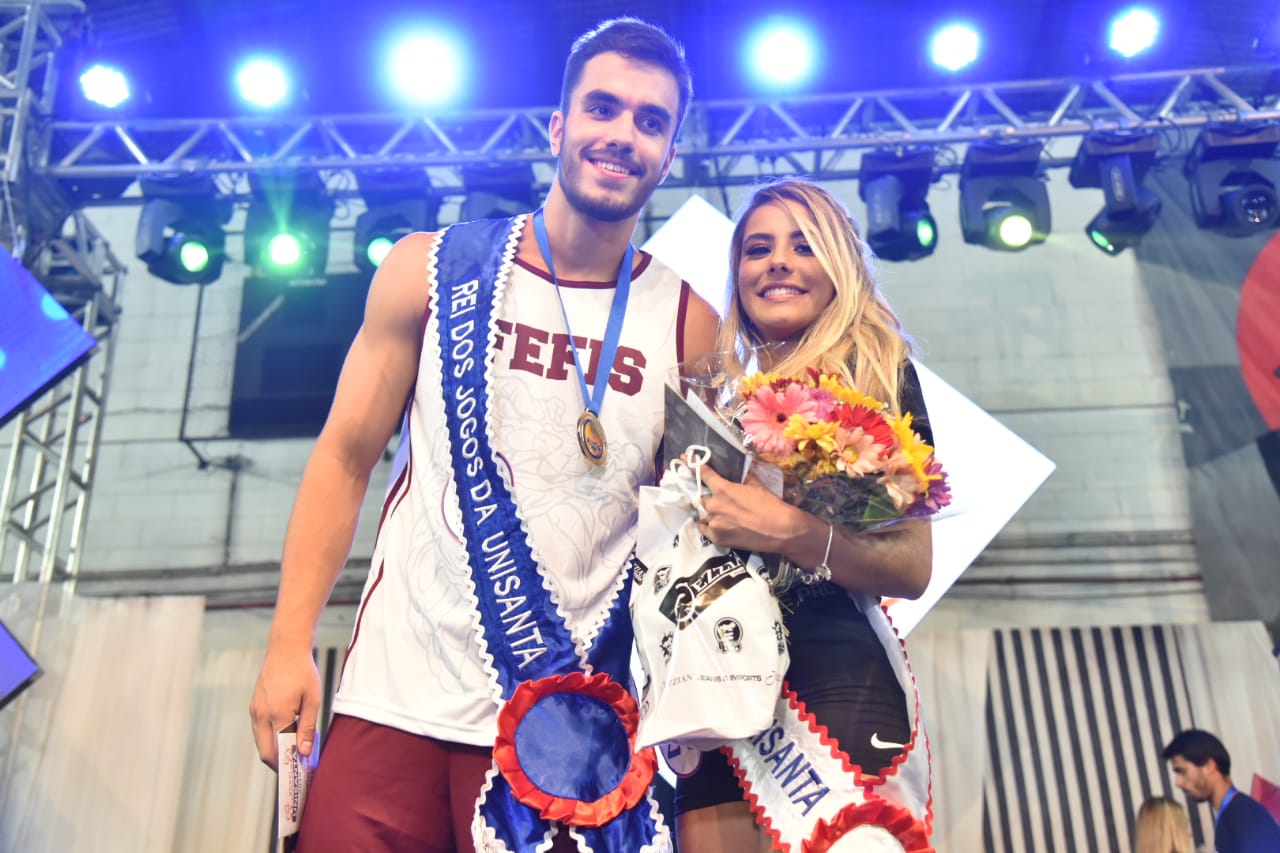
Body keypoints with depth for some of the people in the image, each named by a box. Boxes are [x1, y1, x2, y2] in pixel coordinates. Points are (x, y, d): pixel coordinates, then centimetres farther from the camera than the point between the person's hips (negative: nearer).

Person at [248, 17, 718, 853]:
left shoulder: (688, 326, 0)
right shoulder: (431, 268, 1)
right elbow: (345, 458, 3)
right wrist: (290, 645, -3)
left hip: (564, 731, 0)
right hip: (395, 705, 1)